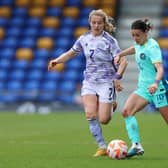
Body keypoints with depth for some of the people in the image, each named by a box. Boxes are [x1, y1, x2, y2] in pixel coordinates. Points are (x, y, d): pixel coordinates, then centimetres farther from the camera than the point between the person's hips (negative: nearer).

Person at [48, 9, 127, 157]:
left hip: (106, 82, -4)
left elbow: (123, 61, -13)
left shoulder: (109, 41, -11)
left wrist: (117, 77, -28)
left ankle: (112, 105, 30)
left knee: (103, 120, -7)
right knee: (90, 114, -17)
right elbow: (71, 53, 18)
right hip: (89, 82, 4)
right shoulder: (84, 39, 3)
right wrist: (56, 61, 2)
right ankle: (102, 147, -4)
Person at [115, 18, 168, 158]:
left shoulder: (152, 47, -19)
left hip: (157, 88, -8)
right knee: (127, 111, -12)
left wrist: (156, 83, -48)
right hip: (143, 87, 8)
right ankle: (136, 145, -16)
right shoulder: (140, 44, 5)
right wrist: (120, 55, 28)